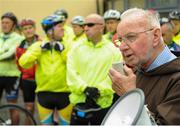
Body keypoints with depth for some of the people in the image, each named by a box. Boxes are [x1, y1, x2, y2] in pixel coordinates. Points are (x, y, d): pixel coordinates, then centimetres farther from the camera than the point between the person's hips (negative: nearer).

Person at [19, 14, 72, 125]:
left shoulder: (68, 46, 2)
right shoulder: (38, 46, 3)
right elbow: (24, 63, -11)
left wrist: (63, 51, -14)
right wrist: (39, 50, -14)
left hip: (64, 92, -1)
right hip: (44, 93, 1)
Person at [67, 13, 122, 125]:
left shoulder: (113, 50, 1)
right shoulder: (77, 49, 7)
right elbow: (71, 74, -2)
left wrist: (100, 90, -21)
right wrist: (85, 88, -17)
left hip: (102, 104, -2)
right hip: (79, 103, 2)